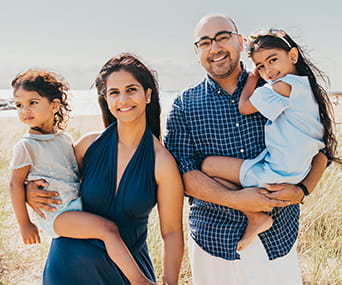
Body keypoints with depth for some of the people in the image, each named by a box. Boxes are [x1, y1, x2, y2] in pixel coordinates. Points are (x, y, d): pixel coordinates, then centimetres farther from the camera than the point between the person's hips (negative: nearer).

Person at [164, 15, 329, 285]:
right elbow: (181, 171, -7)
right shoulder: (184, 106, 1)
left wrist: (302, 189, -12)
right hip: (215, 239, -1)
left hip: (279, 236, 1)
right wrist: (235, 199, -19)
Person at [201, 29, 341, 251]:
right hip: (297, 172, 10)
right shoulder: (306, 85, 11)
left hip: (277, 175, -10)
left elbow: (244, 107, -9)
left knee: (209, 165, -10)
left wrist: (253, 77, 6)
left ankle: (256, 217, -5)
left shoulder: (284, 86, -17)